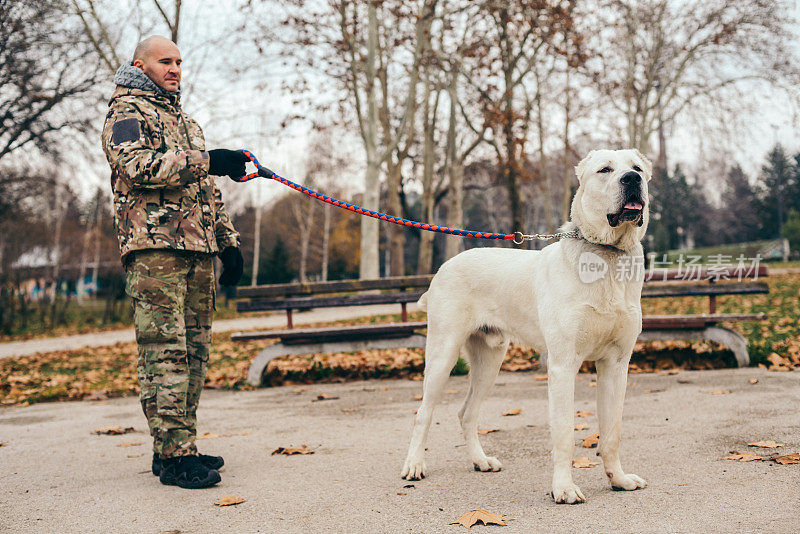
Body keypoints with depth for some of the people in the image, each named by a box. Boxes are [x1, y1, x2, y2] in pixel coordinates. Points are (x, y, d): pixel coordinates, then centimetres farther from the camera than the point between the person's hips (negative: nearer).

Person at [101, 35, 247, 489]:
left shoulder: (186, 122, 29)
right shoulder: (126, 111, 4)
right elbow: (136, 165, -17)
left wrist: (228, 242, 21)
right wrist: (206, 161, -21)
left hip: (199, 248, 8)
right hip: (155, 246, -8)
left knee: (195, 350, 6)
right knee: (165, 351, -11)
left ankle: (181, 446, 12)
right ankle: (173, 454, -10)